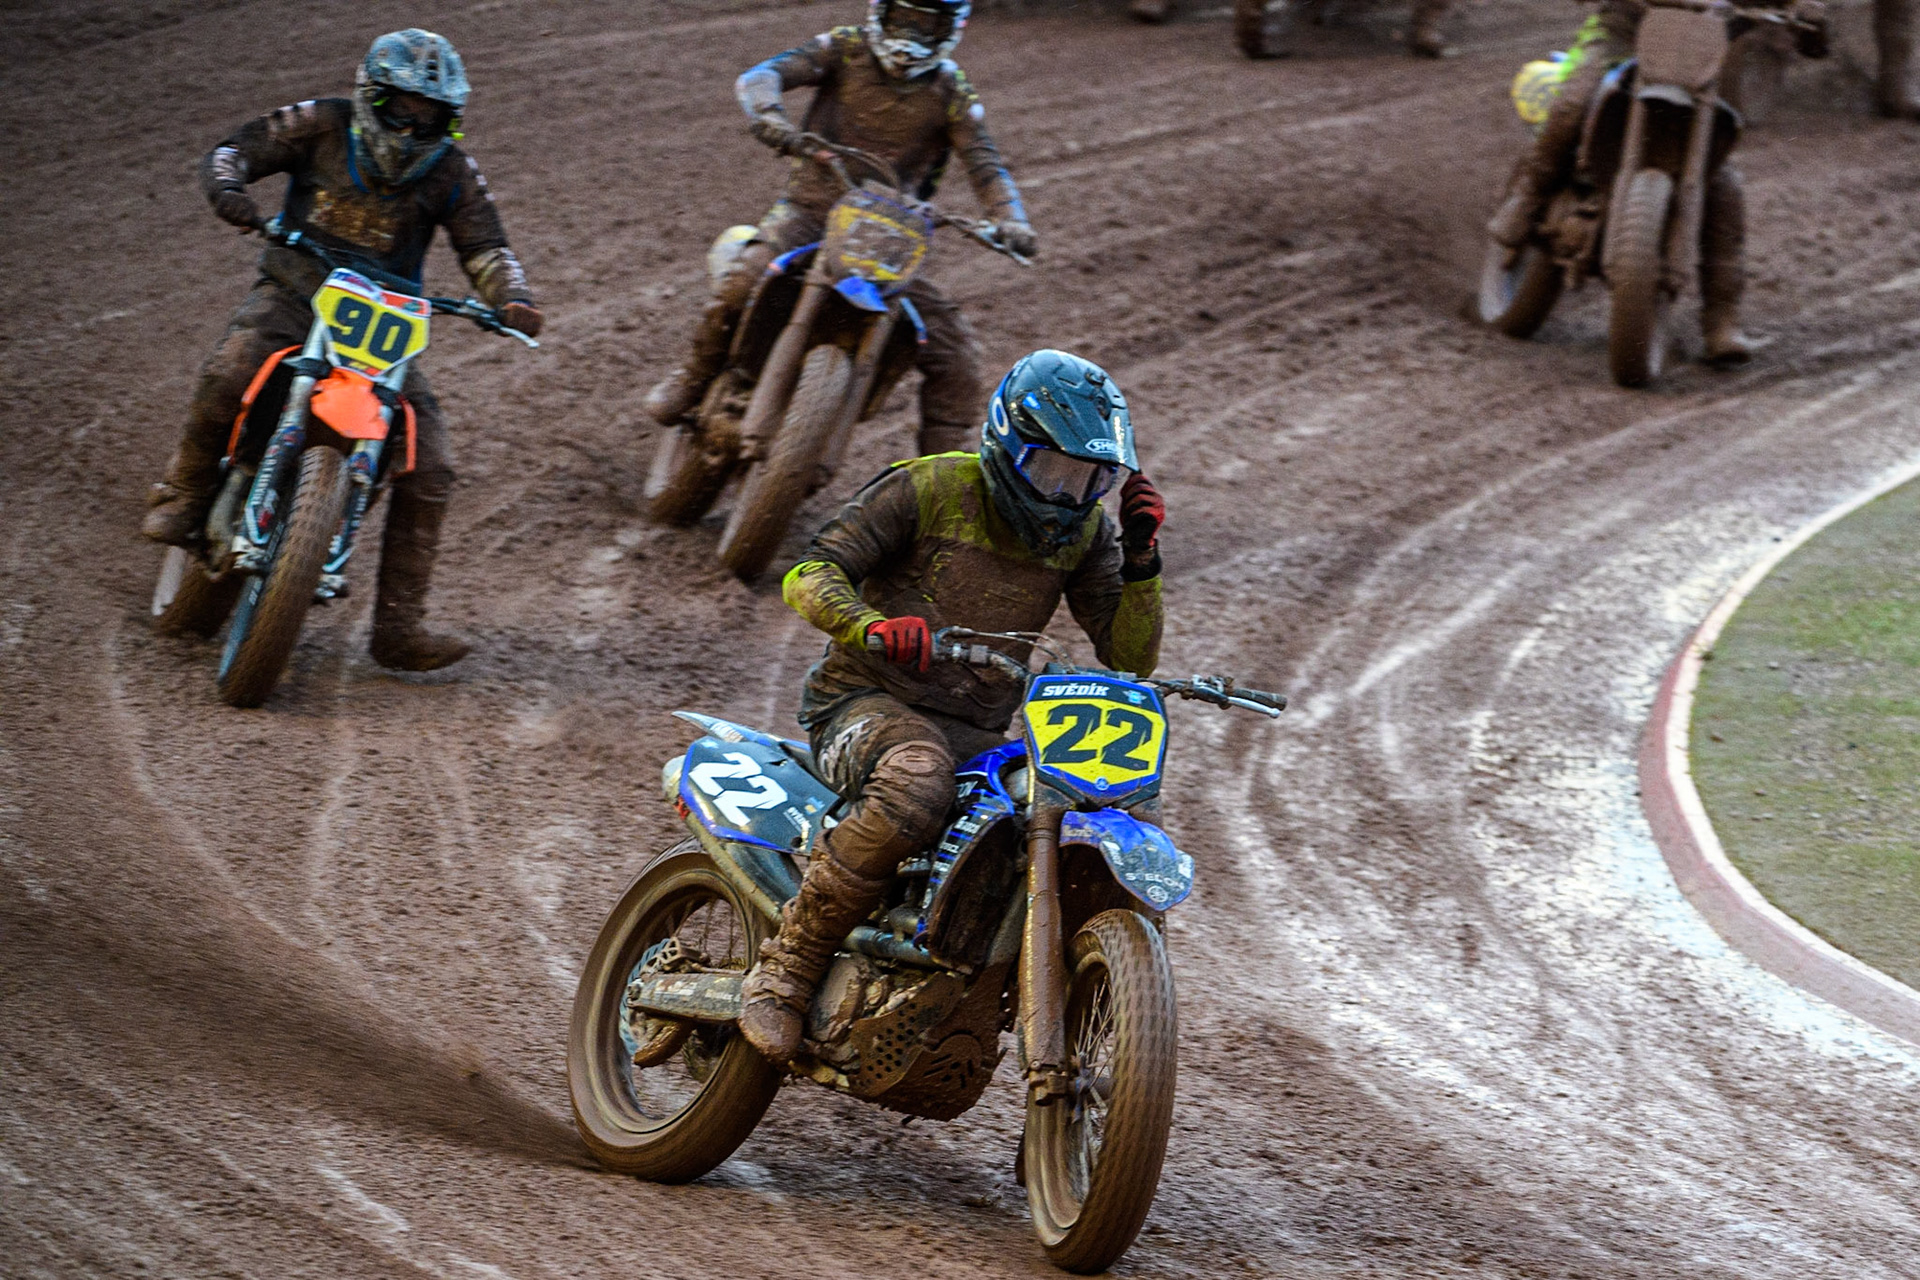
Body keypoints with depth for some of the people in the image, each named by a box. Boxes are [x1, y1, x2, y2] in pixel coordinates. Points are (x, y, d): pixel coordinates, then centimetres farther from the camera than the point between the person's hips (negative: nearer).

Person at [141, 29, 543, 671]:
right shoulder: (322, 126, -2)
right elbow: (238, 148, -1)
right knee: (229, 374, -34)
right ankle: (185, 493, -5)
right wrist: (227, 186, -26)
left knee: (428, 470, -10)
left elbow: (484, 249, -2)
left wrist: (512, 298, -25)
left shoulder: (451, 174, 2)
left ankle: (399, 625, -4)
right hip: (293, 295, -2)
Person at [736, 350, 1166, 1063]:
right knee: (916, 787, -40)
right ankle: (783, 973, -30)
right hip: (868, 703, -6)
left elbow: (1129, 657, 4)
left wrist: (1141, 560, -12)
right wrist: (870, 628, -36)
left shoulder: (1083, 530, 8)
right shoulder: (926, 489, -7)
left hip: (980, 734, 6)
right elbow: (810, 574, -14)